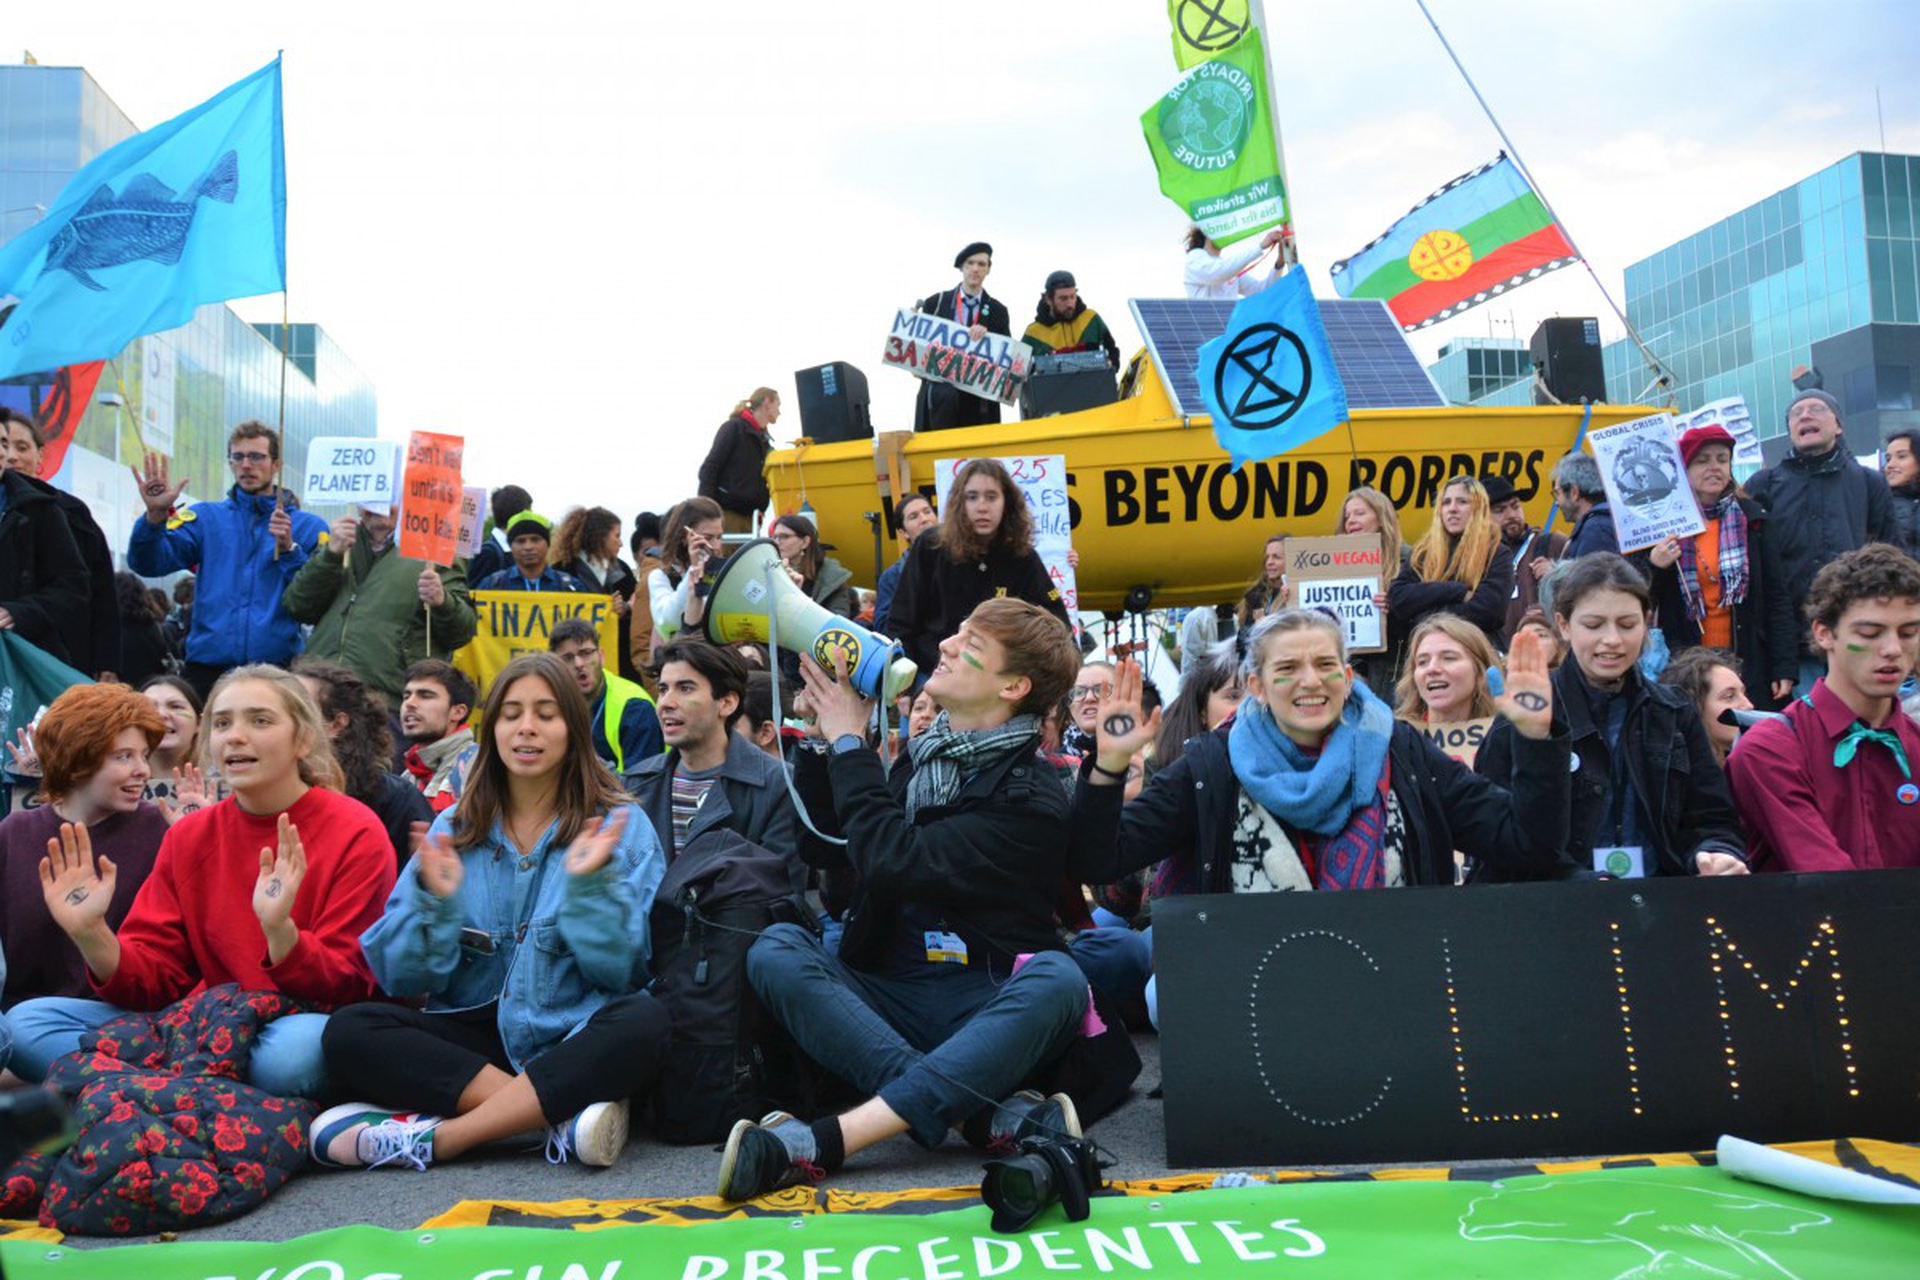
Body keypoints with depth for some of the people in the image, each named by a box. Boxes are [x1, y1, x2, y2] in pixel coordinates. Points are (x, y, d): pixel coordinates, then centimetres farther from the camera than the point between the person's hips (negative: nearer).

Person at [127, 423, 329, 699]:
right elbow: (149, 564, -1)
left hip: (275, 666, -1)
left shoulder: (308, 527, 8)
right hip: (207, 668, 1)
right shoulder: (206, 518, 12)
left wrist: (289, 549, -15)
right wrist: (155, 515, -17)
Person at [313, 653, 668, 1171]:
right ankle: (563, 1114, -28)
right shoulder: (452, 829, 8)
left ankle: (432, 1138, -31)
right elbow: (404, 978, 2)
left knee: (644, 1021, -33)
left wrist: (589, 885, -21)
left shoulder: (621, 827, 1)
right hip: (473, 1035, 3)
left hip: (569, 1038, -2)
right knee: (348, 1032, -21)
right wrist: (433, 900, -16)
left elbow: (621, 969, -7)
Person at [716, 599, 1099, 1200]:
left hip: (987, 1012, -4)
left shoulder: (1032, 802, -10)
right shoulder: (921, 757, 11)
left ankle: (821, 1142, -43)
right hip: (891, 1002, 5)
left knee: (1058, 979, -36)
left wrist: (849, 742, -10)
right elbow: (828, 845, 17)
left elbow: (893, 864, -21)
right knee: (776, 948, -21)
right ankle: (989, 1113, -32)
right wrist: (822, 737, 8)